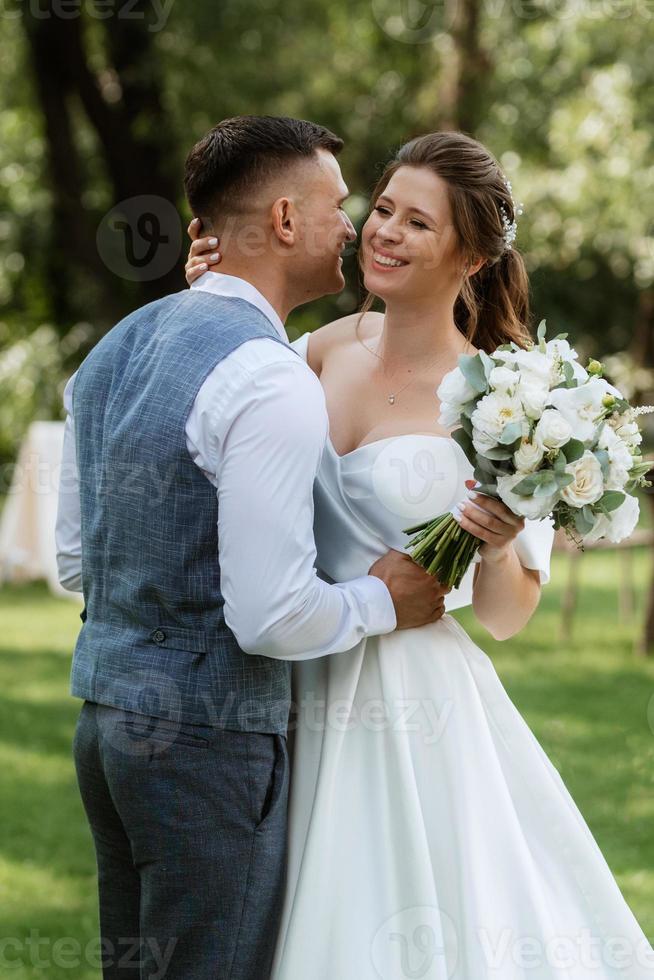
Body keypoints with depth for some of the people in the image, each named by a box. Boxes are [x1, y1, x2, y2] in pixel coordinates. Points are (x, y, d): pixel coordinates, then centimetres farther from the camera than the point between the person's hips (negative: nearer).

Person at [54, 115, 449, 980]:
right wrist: (382, 601, -5)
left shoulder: (113, 352, 10)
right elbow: (272, 617, -22)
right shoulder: (271, 381, -19)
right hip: (209, 742, -9)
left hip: (105, 718, 9)